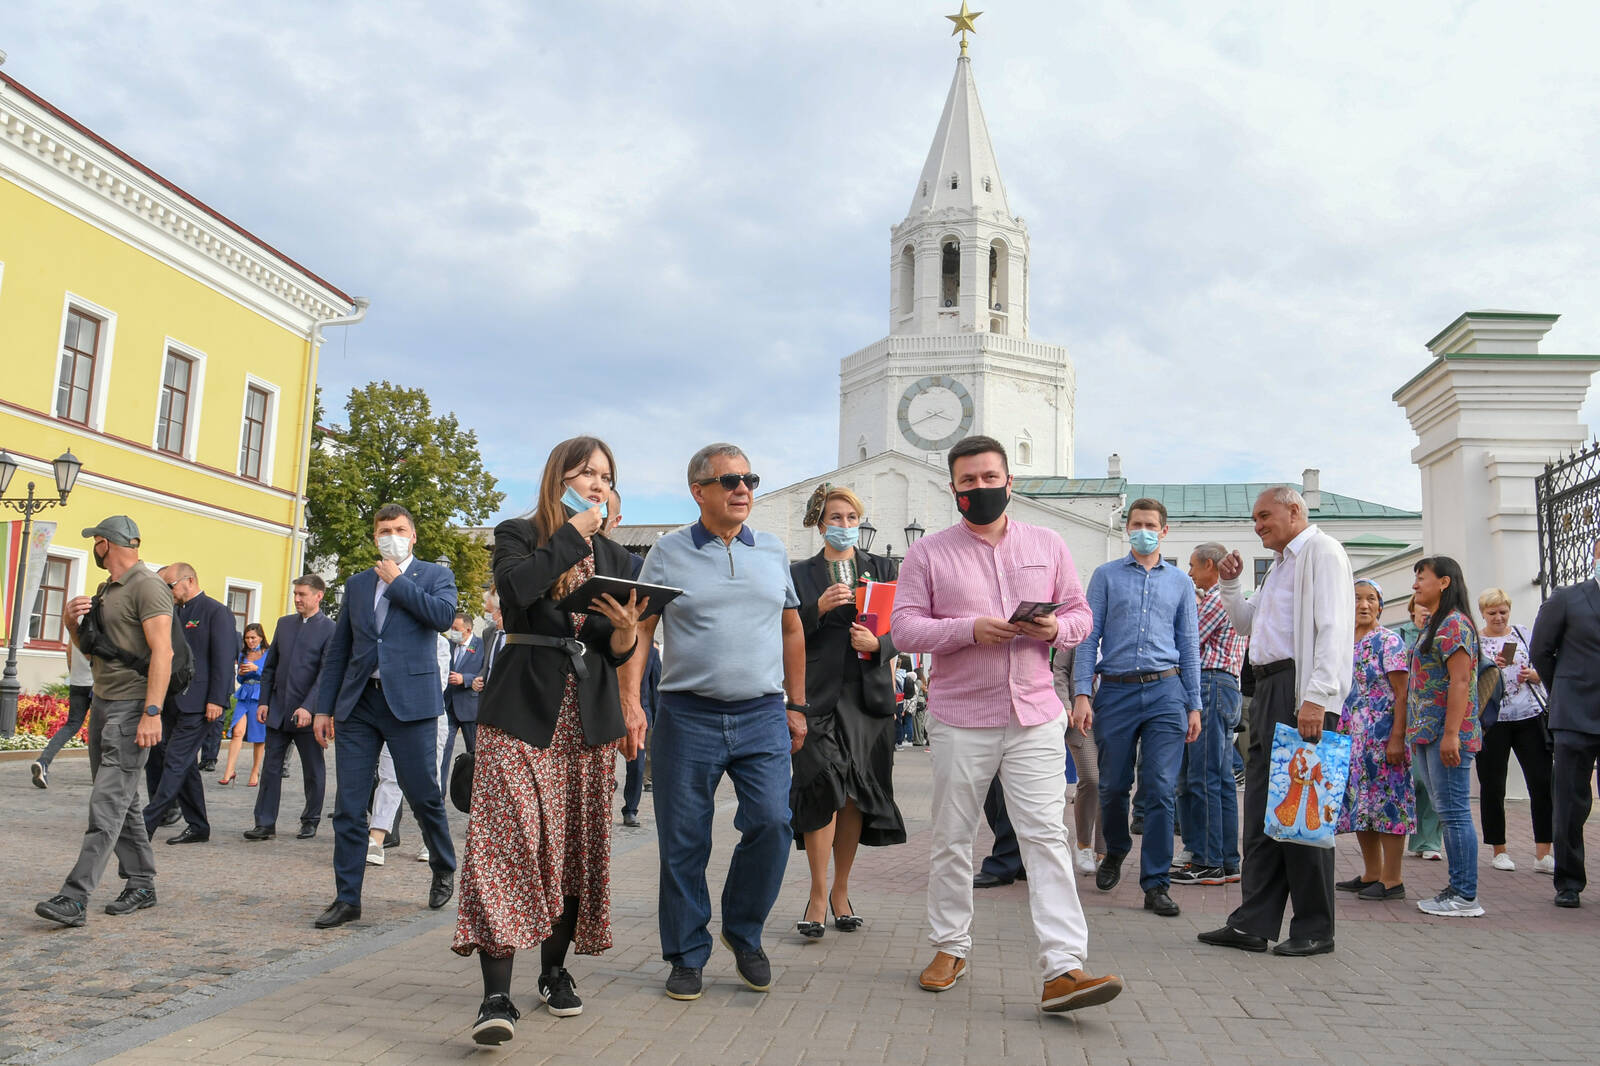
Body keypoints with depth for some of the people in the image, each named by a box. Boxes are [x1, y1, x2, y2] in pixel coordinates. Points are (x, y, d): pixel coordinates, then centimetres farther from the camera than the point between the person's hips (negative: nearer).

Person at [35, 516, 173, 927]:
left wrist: (152, 712, -27)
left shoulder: (147, 585, -12)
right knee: (123, 801, 12)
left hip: (131, 708, -10)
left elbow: (162, 652, -21)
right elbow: (91, 650, 26)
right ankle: (141, 886, 20)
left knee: (107, 804, -11)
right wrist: (72, 623, 5)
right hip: (102, 703, 10)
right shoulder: (105, 590, 18)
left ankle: (74, 898, -13)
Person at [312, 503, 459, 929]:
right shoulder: (357, 584, 17)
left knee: (424, 795, 3)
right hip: (357, 704, 4)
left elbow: (444, 614, -15)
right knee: (348, 805, 2)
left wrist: (397, 581, -7)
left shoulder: (435, 575, 6)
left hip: (409, 702, -4)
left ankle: (444, 870, 27)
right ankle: (347, 898, 10)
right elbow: (337, 649, 17)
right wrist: (324, 707, 11)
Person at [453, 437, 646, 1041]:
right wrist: (571, 534, -9)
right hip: (522, 710, -4)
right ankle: (496, 995, -15)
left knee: (576, 843, 6)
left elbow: (620, 655, 11)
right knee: (506, 837, -14)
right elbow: (515, 588, -18)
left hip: (588, 717, 4)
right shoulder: (518, 535, 6)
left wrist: (626, 629, -12)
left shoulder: (614, 556, 16)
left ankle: (555, 970, 21)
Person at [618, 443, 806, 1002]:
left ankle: (744, 932, 16)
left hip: (763, 715, 2)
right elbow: (639, 631, 2)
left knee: (771, 822, -9)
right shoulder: (668, 553, 4)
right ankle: (688, 954, 20)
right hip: (687, 715, -1)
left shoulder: (773, 551, 12)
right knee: (683, 841, 3)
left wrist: (796, 706, 14)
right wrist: (630, 702, -9)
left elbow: (791, 631, 17)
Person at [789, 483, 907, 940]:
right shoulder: (800, 574, 9)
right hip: (819, 696, -2)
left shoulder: (883, 569, 13)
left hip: (868, 694, 2)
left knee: (856, 795, 5)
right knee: (822, 787, -13)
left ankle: (840, 892, 19)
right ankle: (818, 895, -1)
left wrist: (876, 642, -13)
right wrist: (818, 608, -14)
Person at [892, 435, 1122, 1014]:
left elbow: (1080, 612, 12)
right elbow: (904, 628, -4)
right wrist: (970, 629, -19)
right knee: (951, 838, 9)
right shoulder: (929, 552, 2)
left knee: (1047, 836, -6)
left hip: (1035, 715, 1)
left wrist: (1056, 629, -11)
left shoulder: (1047, 544, 9)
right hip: (960, 718, 0)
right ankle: (950, 947, 26)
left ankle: (1063, 970, -6)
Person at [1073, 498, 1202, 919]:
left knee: (1160, 790, -3)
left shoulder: (1180, 581, 12)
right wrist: (1082, 694, -7)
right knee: (1113, 786, 9)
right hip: (1116, 691, 0)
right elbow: (1089, 638, 2)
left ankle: (1156, 884, 4)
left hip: (1165, 693, 1)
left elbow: (1189, 644, 13)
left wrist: (1194, 706, 7)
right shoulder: (1106, 576, 7)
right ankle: (1115, 852, 36)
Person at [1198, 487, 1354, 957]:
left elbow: (1333, 628, -17)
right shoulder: (1281, 564, 24)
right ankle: (1253, 923, 13)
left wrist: (1316, 697, -25)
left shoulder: (1322, 551, -5)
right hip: (1269, 689, 10)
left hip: (1303, 692, -9)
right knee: (1261, 808, 8)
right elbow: (1248, 625, 31)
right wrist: (1230, 584, 15)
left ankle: (1315, 930, 5)